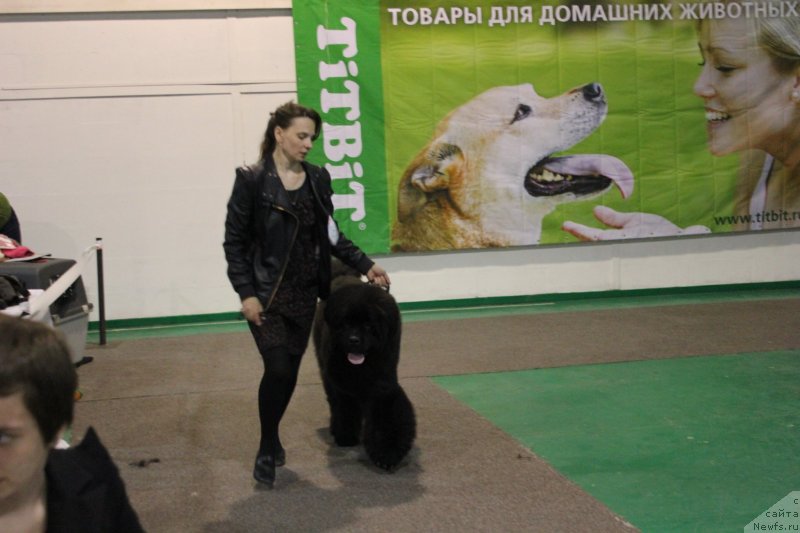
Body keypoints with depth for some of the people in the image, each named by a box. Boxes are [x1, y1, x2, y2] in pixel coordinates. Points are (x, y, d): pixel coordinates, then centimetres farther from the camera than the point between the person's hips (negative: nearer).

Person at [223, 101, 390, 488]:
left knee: (289, 373, 9)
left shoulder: (317, 179, 6)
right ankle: (268, 449, 7)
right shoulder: (252, 181, -8)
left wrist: (365, 265, 0)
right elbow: (234, 242, -8)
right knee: (278, 369, -13)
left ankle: (271, 441, 30)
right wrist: (246, 293, -15)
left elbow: (330, 235, 11)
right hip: (266, 294, -5)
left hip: (304, 293, 5)